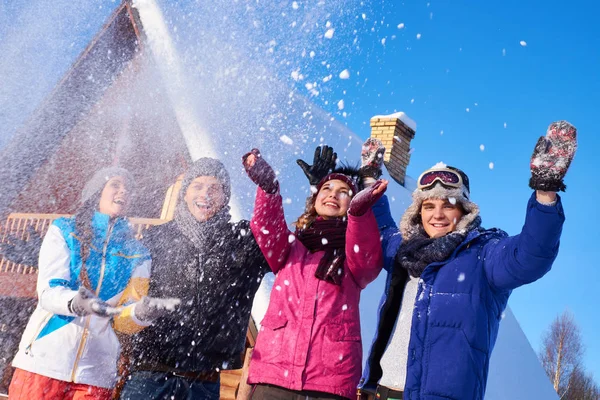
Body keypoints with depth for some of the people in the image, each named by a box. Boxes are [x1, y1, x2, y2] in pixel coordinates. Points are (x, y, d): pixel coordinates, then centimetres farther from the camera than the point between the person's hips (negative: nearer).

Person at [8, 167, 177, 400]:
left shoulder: (136, 255, 9)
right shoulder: (63, 232, 4)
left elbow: (121, 319, 5)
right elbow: (48, 291, -8)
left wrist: (140, 313, -18)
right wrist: (76, 303, -29)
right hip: (44, 361, -2)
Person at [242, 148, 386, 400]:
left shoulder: (356, 256, 12)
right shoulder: (290, 248, 17)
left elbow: (366, 259, -11)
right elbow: (267, 229, -4)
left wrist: (359, 211, -30)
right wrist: (268, 186, -23)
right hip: (272, 372, 1)